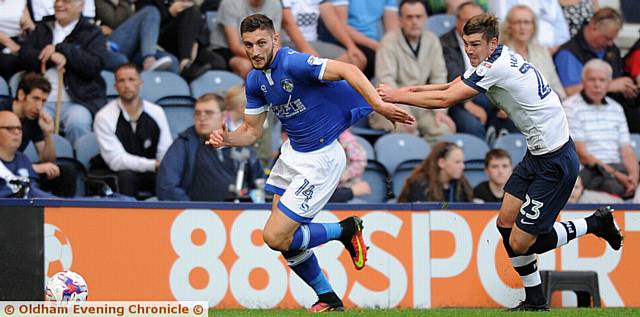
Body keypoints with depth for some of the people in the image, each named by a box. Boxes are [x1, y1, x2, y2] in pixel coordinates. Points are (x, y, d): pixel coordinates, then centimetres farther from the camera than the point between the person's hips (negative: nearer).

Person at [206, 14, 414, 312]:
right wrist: (226, 139, -11)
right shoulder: (255, 80, 2)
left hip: (320, 159, -9)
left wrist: (379, 104, -44)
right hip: (293, 152, 9)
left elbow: (348, 70, -32)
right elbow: (252, 131, 10)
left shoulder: (292, 63, -24)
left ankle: (345, 230, 8)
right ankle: (328, 298, 28)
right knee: (283, 236, 12)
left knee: (276, 237, -12)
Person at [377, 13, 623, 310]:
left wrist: (397, 96, -10)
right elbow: (450, 87, 14)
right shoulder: (497, 59, 7)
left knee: (520, 243, -5)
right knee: (506, 223, 12)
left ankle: (594, 223, 10)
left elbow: (444, 100, -19)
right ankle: (535, 301, 23)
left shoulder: (496, 67, -22)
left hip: (555, 162, -10)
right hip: (537, 154, 10)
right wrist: (408, 90, 0)